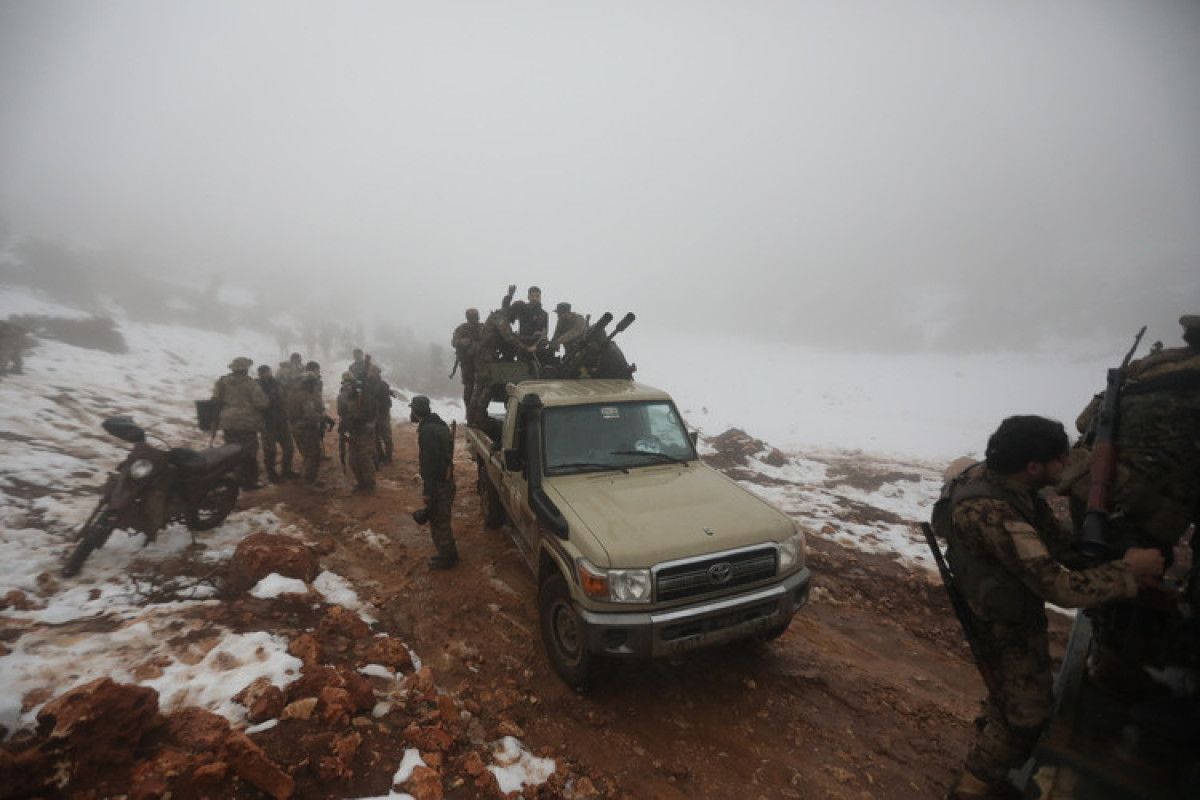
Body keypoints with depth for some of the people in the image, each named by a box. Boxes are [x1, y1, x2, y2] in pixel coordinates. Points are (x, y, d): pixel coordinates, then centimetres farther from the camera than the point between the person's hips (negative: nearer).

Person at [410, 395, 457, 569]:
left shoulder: (427, 431, -21)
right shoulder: (438, 424, 10)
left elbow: (430, 463, -25)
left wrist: (428, 493, -22)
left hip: (437, 484, -10)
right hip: (447, 481, 10)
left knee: (438, 523, 5)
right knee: (443, 521, 20)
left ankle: (446, 558, 18)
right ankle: (449, 554, 32)